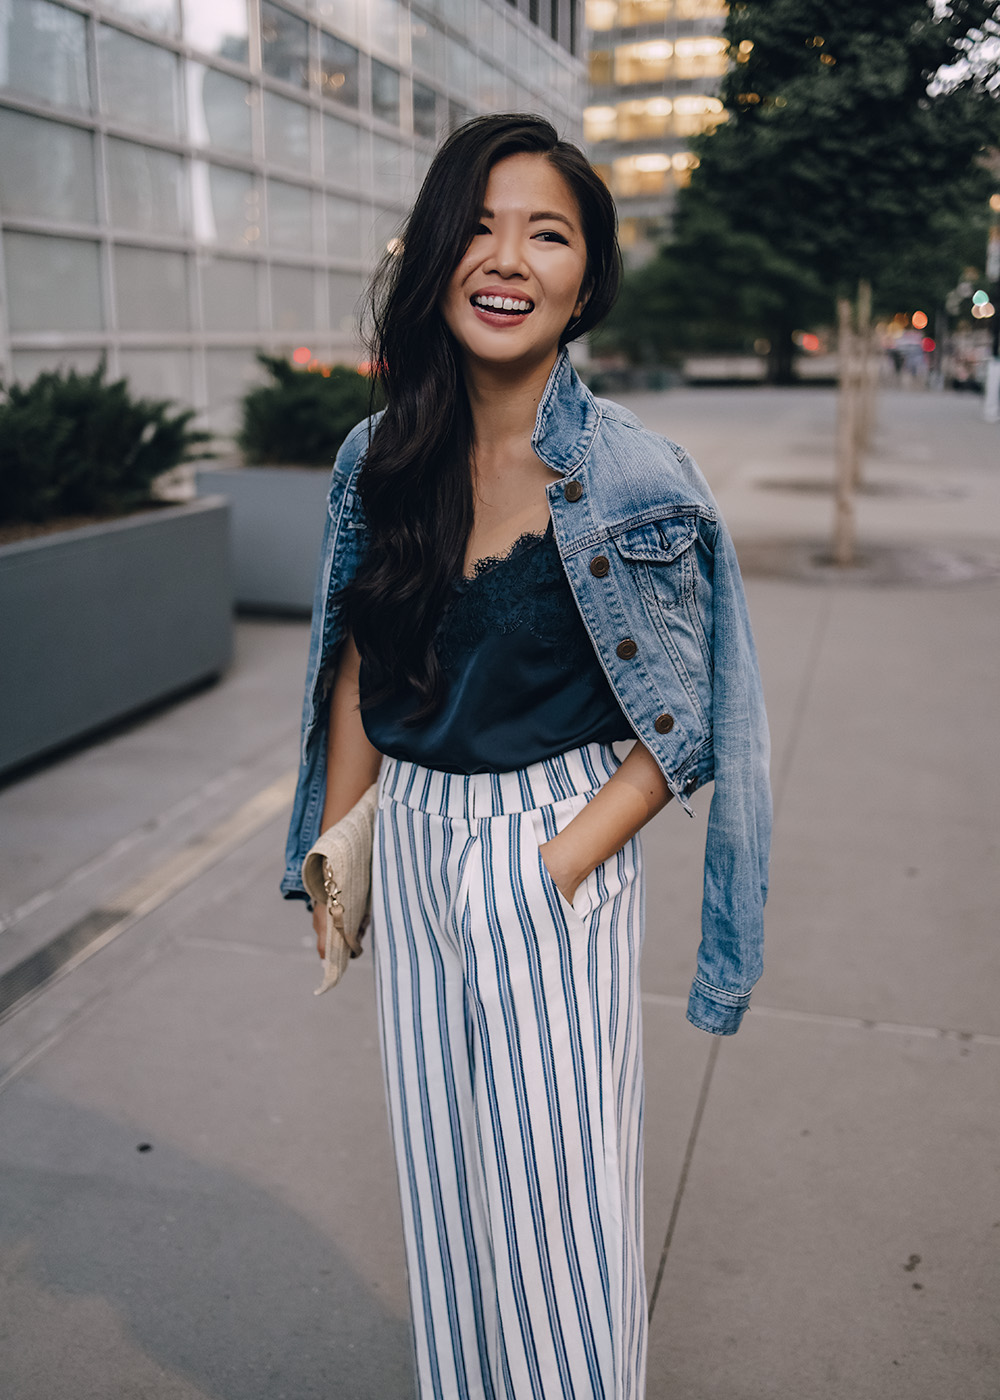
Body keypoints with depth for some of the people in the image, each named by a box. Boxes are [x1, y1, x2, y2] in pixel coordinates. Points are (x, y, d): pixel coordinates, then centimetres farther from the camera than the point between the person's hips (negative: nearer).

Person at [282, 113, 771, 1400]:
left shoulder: (637, 479, -15)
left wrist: (553, 866, -17)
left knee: (553, 1172, 11)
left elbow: (684, 731, -10)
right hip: (409, 848, 5)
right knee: (437, 1157, 20)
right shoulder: (380, 458, -2)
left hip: (560, 855, -4)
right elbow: (357, 669, 7)